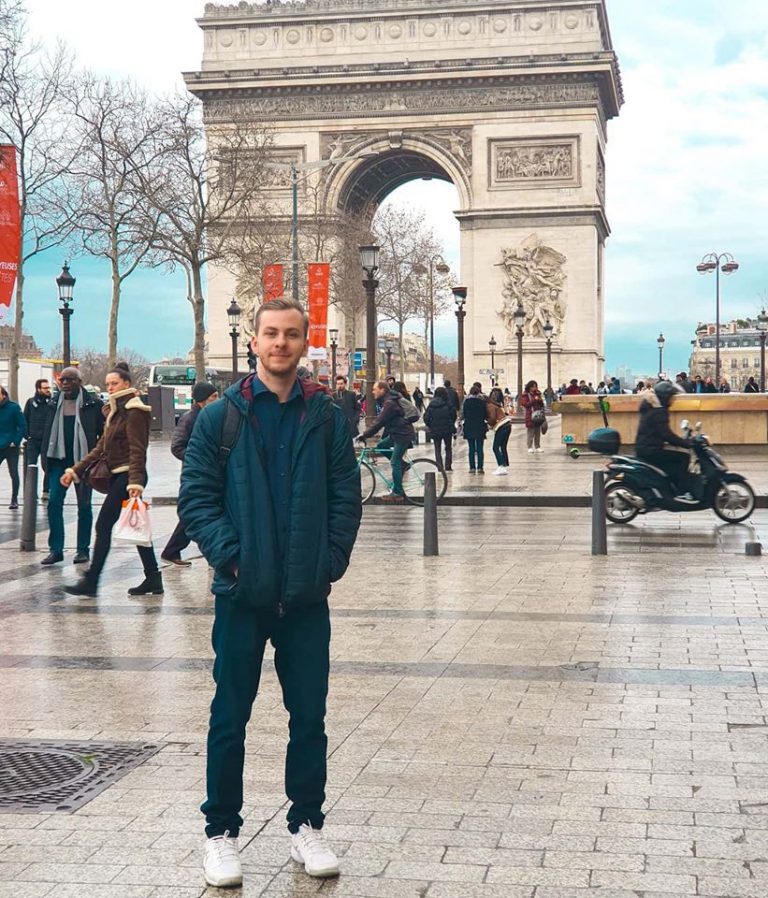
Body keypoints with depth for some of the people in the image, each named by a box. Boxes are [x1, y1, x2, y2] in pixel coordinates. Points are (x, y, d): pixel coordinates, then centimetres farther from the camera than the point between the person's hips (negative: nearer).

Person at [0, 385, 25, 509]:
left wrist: (16, 441, -12)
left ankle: (14, 500, 13)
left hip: (11, 448, -4)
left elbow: (23, 426, -7)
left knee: (13, 473, 3)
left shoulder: (14, 407, -9)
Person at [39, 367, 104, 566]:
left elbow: (103, 432, -5)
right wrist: (45, 460, 5)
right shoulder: (53, 405, 9)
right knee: (54, 502, -5)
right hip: (59, 460, 3)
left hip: (83, 460, -3)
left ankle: (83, 549, 14)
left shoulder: (93, 404, -4)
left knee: (84, 505, 5)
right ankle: (55, 549, 1)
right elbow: (47, 433, 12)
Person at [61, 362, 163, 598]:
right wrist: (76, 470, 14)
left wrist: (135, 481, -28)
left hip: (128, 475, -10)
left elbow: (137, 451, -19)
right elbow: (101, 447, 19)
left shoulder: (134, 412, -11)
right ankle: (153, 579, 12)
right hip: (118, 475, 10)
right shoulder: (117, 411, 19)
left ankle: (91, 581, -3)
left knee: (103, 525, -7)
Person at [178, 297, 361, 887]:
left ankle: (307, 825, 24)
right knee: (230, 718, 7)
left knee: (309, 716, 9)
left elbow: (346, 496, 5)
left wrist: (332, 561, -5)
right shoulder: (221, 417, 0)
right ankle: (222, 832, 20)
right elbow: (196, 496, -2)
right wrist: (228, 554, -12)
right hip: (243, 594, -1)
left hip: (307, 595, 2)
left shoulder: (327, 416, 4)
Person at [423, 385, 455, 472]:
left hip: (435, 430, 1)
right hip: (447, 429, -1)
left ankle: (440, 467, 0)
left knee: (437, 449, 9)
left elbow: (426, 417, -7)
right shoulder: (448, 403, -9)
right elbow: (454, 415, -6)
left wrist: (430, 426, 9)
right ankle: (448, 466, 13)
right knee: (448, 448, 16)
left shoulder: (431, 405, -4)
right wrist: (451, 424, 12)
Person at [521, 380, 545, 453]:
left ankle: (537, 447, 13)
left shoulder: (537, 394, 14)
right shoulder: (526, 395, -2)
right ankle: (530, 447, 0)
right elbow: (525, 404, -12)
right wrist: (534, 400, -19)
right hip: (530, 416, -6)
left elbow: (541, 405, 20)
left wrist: (541, 401, -3)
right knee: (530, 432, -5)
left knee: (538, 432, 8)